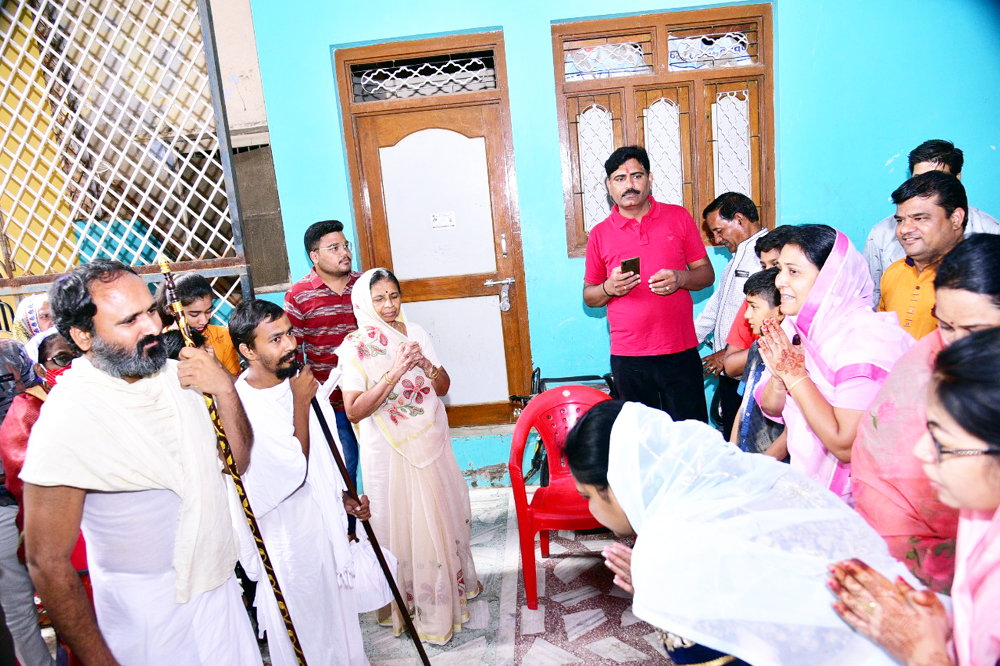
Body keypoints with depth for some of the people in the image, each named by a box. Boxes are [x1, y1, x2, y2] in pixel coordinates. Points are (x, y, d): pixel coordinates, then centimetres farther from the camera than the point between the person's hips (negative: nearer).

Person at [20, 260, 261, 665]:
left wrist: (225, 389, -14)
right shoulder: (67, 420, -22)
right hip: (152, 622, -6)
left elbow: (237, 462, 2)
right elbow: (48, 563, -18)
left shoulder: (176, 373, -4)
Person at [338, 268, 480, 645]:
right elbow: (354, 410, -19)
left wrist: (425, 364, -15)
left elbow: (443, 387, 5)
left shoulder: (415, 332, 3)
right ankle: (415, 603, 24)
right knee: (403, 524, 5)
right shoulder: (356, 346, -11)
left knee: (443, 514, 17)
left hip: (431, 443, 5)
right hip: (390, 451, -5)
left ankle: (453, 581, 41)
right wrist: (394, 373, -26)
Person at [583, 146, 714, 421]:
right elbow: (588, 296, 11)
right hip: (628, 357, 0)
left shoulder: (678, 217, 6)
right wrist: (609, 288, -11)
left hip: (681, 350, 0)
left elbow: (707, 272, 9)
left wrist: (680, 279, -13)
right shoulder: (599, 234, 6)